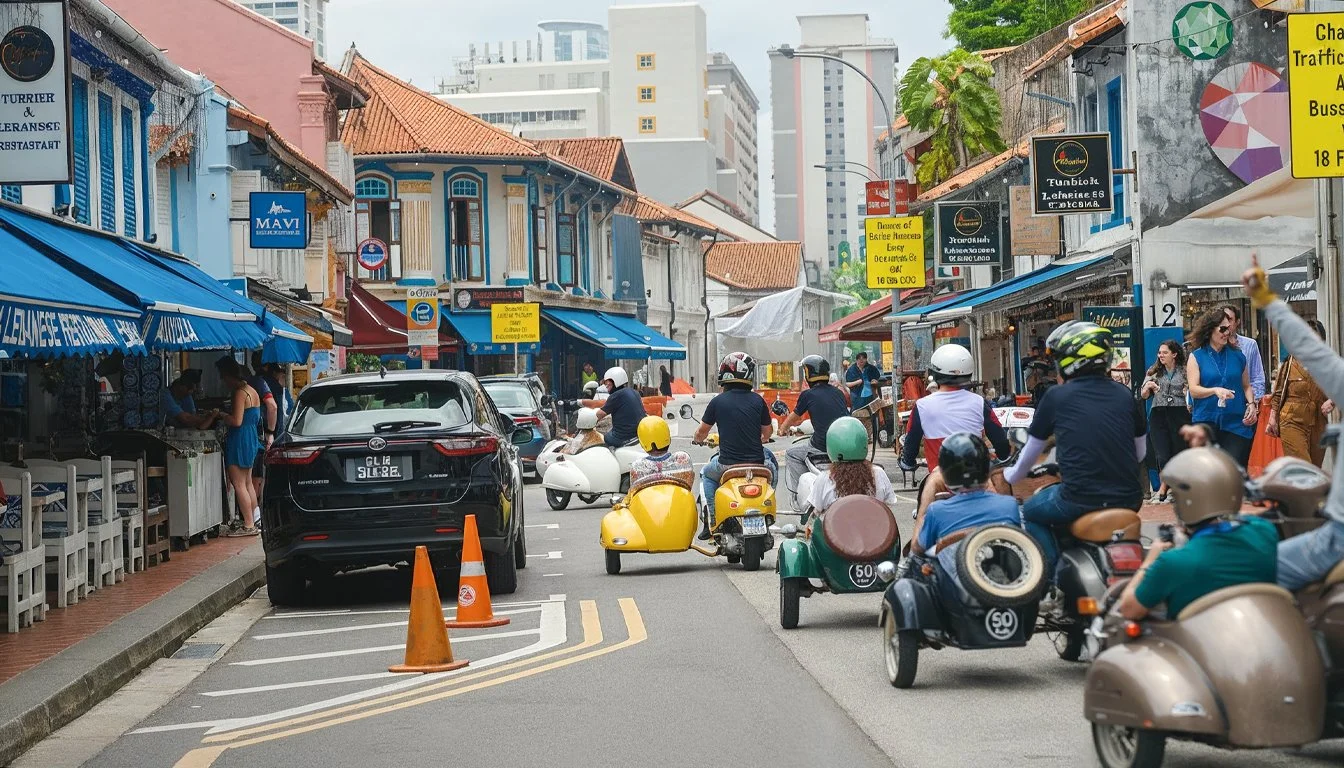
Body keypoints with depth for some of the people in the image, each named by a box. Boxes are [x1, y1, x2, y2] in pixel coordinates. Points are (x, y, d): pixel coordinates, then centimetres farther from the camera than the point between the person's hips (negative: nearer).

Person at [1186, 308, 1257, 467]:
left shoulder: (1237, 356, 13)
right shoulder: (1196, 357, 4)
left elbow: (1246, 386, 21)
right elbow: (1194, 390, -5)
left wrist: (1251, 404, 1)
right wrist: (1215, 391, -22)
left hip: (1236, 423, 2)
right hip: (1206, 422, -2)